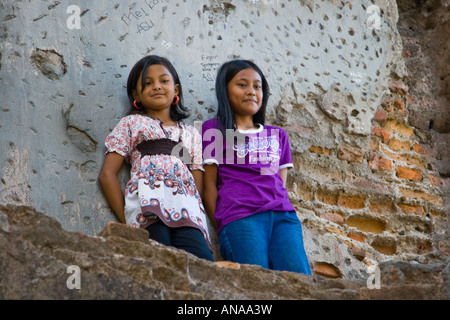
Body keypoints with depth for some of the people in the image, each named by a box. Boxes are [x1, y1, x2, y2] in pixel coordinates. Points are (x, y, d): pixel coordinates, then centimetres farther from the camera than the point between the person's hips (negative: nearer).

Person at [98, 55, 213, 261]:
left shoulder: (191, 134, 31)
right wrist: (126, 220, 1)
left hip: (187, 212, 3)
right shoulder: (132, 123, 22)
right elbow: (107, 174, 12)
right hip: (148, 206, -3)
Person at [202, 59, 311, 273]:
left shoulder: (278, 135, 28)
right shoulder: (214, 129, 15)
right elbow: (209, 185, 9)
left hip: (282, 215, 4)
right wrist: (221, 227, -2)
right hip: (239, 218, -4)